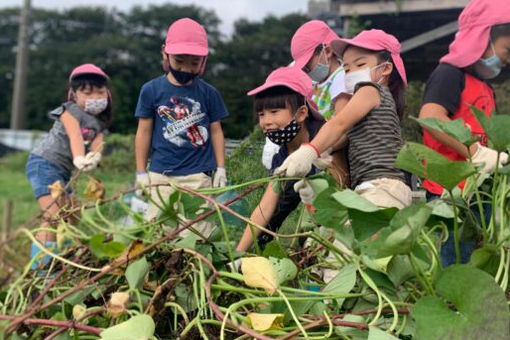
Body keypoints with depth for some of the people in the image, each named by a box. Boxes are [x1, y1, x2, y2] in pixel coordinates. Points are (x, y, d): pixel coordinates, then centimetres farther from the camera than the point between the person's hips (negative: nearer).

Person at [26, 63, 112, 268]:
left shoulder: (99, 123, 9)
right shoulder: (70, 112, -10)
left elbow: (97, 144, -12)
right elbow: (75, 137, -30)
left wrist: (94, 158, -36)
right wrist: (79, 159, -49)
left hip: (63, 170, 9)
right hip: (43, 162, -9)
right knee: (54, 216, -21)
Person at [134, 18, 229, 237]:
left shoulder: (208, 93, 3)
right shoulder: (151, 90, 0)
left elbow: (216, 131, 9)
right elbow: (144, 131, 5)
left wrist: (220, 168, 6)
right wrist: (141, 172, 5)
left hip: (199, 175, 0)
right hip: (161, 175, 0)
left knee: (198, 232, -1)